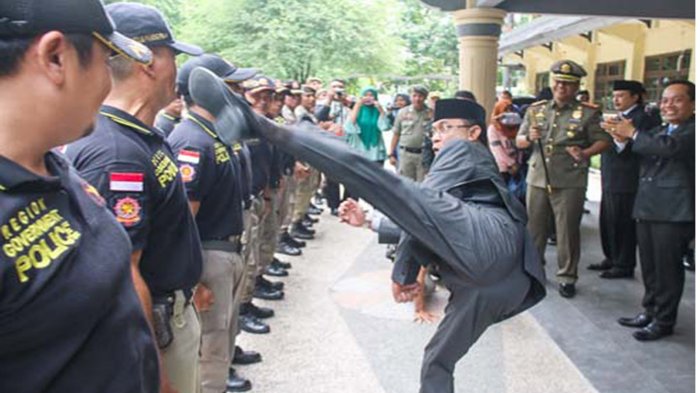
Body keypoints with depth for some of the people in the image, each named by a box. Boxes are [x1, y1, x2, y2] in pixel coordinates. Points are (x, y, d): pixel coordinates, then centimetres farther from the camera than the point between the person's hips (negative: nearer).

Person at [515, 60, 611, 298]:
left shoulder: (588, 113, 0)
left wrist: (585, 153, -18)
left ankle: (567, 277, 17)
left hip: (570, 182, -3)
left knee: (568, 230, 4)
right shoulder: (535, 110, 10)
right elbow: (519, 142, 12)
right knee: (534, 227, 13)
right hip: (537, 178, 3)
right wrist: (530, 138, -11)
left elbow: (603, 141, 1)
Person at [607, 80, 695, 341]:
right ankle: (649, 311, 28)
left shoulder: (692, 130, -7)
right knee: (649, 266, 15)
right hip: (647, 208, 7)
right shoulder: (657, 131, 19)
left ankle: (664, 320, 14)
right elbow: (638, 151, 8)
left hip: (674, 211, -7)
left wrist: (633, 134, -16)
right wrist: (623, 139, -13)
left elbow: (670, 146, -25)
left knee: (667, 267, 1)